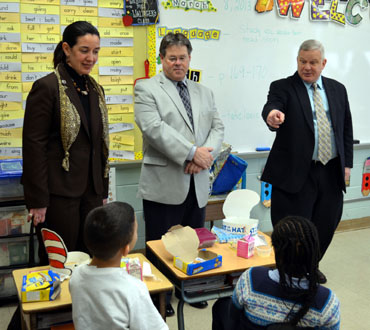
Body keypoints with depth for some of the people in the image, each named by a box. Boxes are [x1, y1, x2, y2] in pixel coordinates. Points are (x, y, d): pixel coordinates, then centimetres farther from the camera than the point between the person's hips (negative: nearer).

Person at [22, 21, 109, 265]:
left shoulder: (95, 89, 11)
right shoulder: (47, 87, -10)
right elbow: (34, 146, -13)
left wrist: (103, 190, 14)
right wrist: (38, 201, -15)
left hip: (91, 191, 6)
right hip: (59, 193, -6)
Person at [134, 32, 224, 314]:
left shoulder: (204, 92, 17)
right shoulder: (147, 88, -2)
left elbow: (217, 127, 9)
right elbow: (154, 127, -16)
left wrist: (206, 153, -11)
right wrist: (192, 152, -19)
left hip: (198, 183, 5)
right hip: (164, 183, -5)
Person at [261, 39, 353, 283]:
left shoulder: (337, 89, 11)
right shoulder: (283, 87, -3)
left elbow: (346, 129, 15)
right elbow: (272, 106, -24)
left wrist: (347, 163, 10)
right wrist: (272, 115, -48)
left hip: (331, 172, 5)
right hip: (296, 174, -5)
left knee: (326, 225, 15)